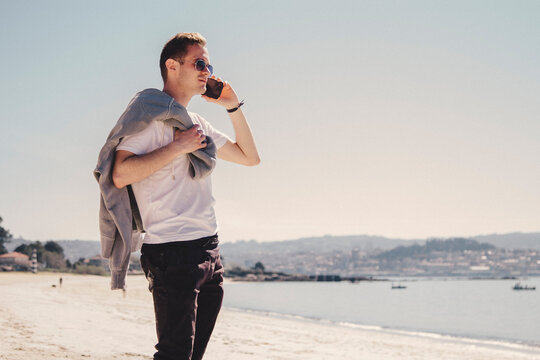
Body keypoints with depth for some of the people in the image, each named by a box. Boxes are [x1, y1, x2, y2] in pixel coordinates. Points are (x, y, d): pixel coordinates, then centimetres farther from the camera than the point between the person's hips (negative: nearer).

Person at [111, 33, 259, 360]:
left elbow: (250, 157, 25)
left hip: (210, 250, 8)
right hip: (173, 251, -8)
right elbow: (121, 174, -18)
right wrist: (178, 146, -15)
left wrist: (234, 107, 16)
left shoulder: (198, 123, 20)